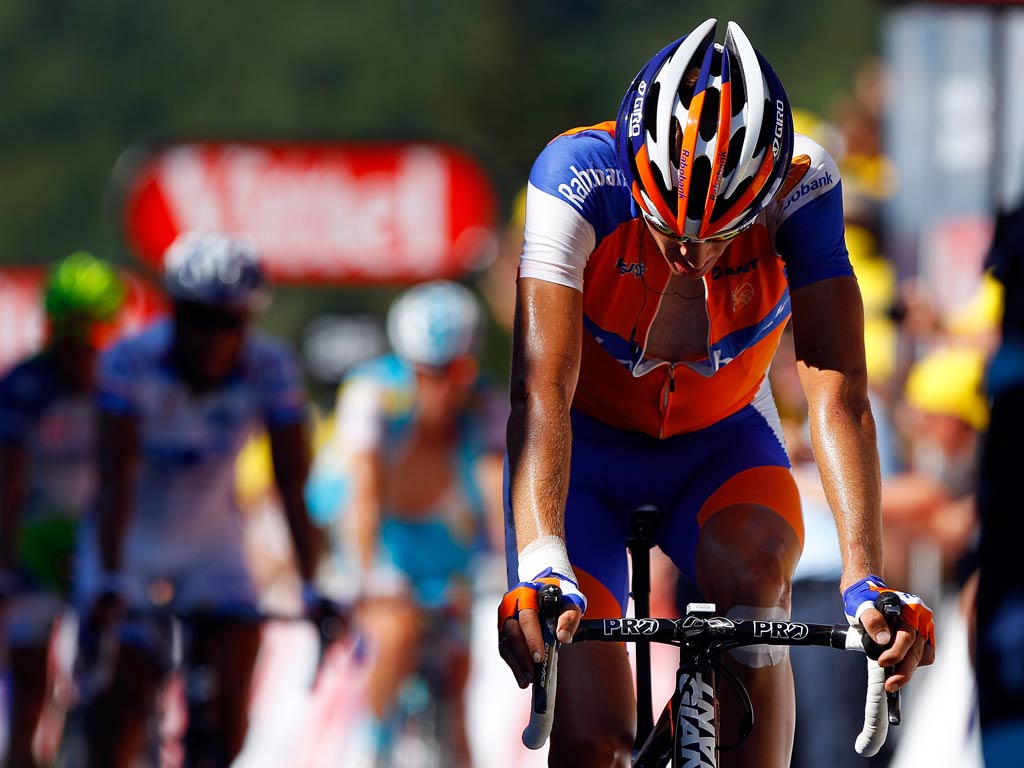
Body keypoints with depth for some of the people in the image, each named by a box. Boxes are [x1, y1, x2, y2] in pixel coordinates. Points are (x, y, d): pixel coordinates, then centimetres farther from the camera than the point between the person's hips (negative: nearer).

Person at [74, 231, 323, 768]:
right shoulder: (130, 362, -23)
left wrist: (310, 587, -27)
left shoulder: (270, 370, -17)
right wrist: (109, 582, -40)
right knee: (118, 704, -10)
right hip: (130, 543, -2)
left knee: (230, 696, -17)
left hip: (209, 543, 2)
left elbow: (292, 482, -19)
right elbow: (116, 478, -29)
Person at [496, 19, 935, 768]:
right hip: (586, 445, -1)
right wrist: (540, 567, -53)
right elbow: (542, 391, -39)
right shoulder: (576, 176, -32)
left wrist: (865, 581, -46)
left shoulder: (803, 188, -27)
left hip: (718, 439, 1)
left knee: (754, 575, -33)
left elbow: (839, 395, -33)